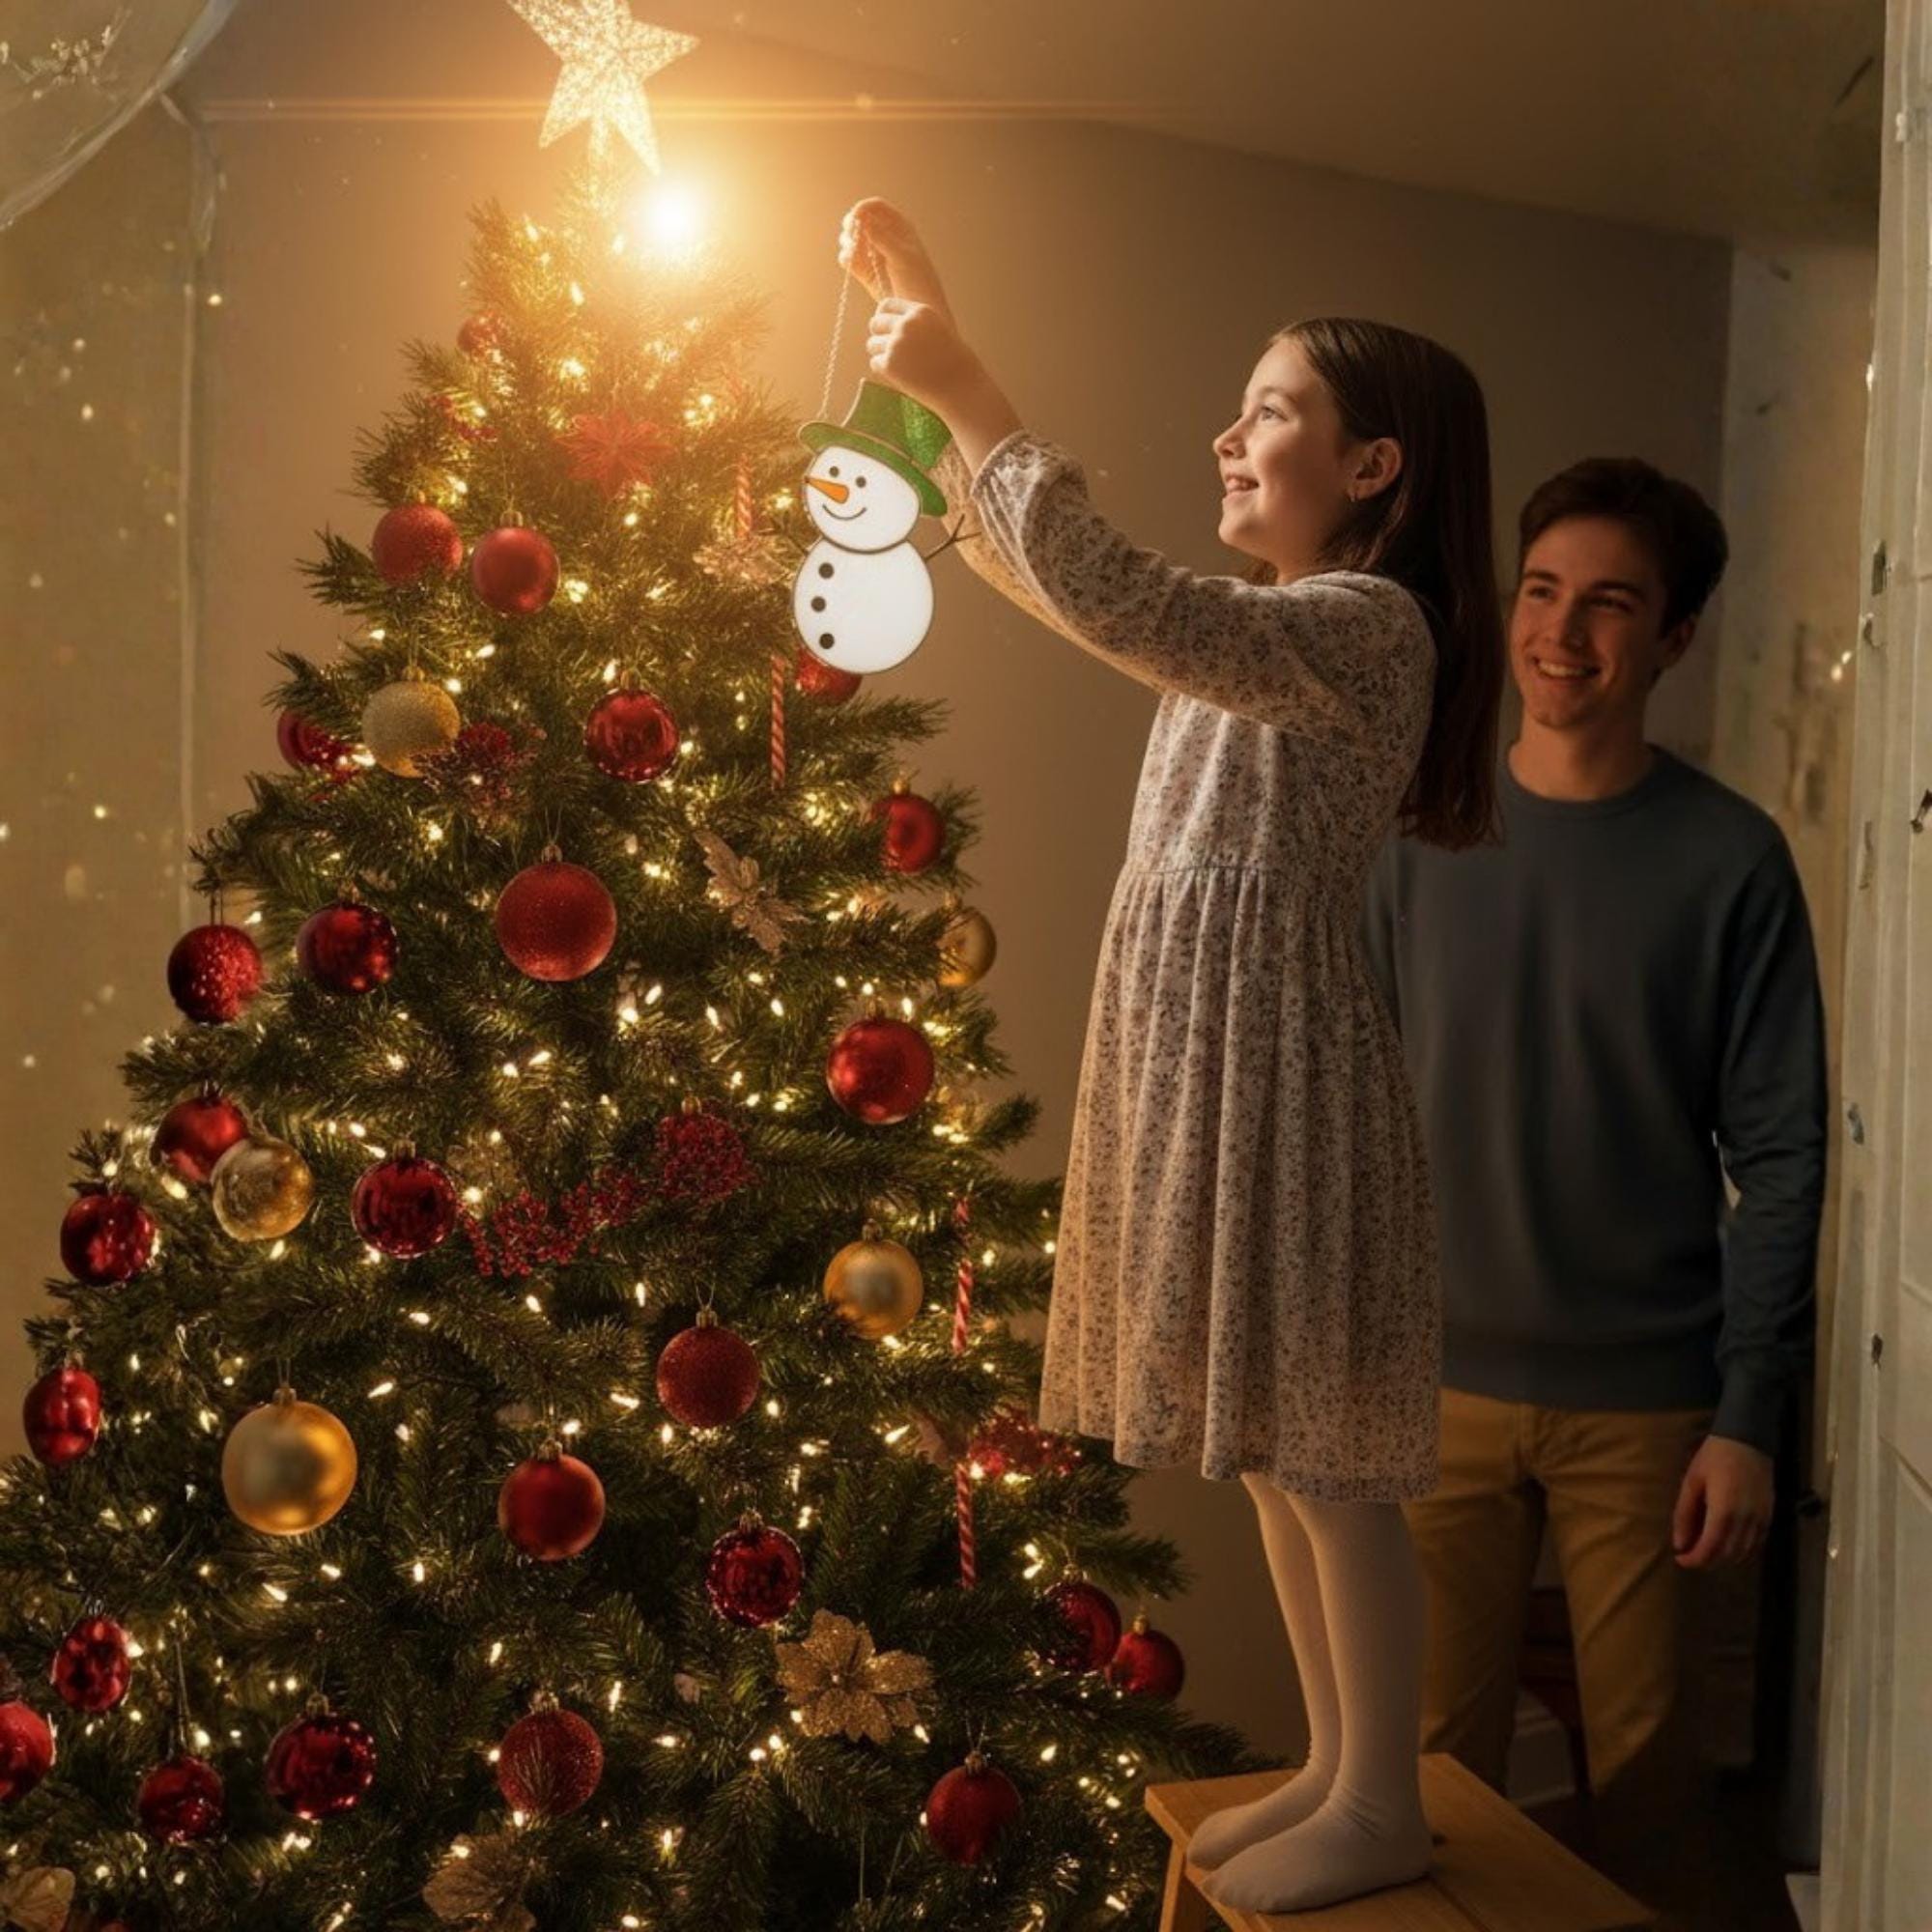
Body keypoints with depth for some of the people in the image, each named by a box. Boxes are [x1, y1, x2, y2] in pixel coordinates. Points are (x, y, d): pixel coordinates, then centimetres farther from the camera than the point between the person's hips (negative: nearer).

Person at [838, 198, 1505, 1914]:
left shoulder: (1370, 626, -14)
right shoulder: (1276, 632, 16)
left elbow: (1114, 601, -30)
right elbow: (1066, 584, 22)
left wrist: (965, 386, -23)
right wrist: (936, 362, 15)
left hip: (1284, 1067, -10)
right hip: (1203, 1059, 10)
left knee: (1322, 1458, 1)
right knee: (1276, 1452, 16)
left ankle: (1385, 1808, 16)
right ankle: (1337, 1764, 29)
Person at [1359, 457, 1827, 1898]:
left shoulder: (1731, 860, -7)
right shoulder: (1422, 834, 0)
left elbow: (1779, 1156, -6)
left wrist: (1748, 1413, -9)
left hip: (1646, 1401, -1)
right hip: (1438, 1385, 2)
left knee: (1643, 1753, 12)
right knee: (1437, 1753, 10)